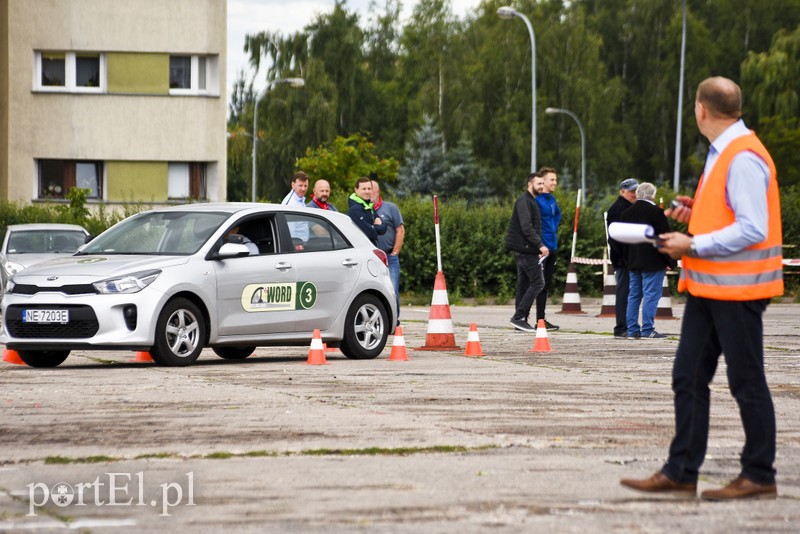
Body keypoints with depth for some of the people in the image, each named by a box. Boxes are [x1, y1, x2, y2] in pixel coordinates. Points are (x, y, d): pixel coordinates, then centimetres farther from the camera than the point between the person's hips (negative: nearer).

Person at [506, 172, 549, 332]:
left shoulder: (532, 202, 21)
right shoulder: (524, 201, -12)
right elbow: (526, 227, -21)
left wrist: (539, 246, 16)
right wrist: (540, 245, -25)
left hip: (523, 250, 10)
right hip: (525, 249, -10)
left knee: (524, 285, 9)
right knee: (537, 282, -11)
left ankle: (520, 320, 11)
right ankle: (519, 317, -12)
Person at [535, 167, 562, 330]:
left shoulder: (552, 199, 13)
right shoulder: (536, 199, -14)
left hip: (552, 246, 9)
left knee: (547, 284, 12)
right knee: (541, 283, -7)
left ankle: (542, 319, 17)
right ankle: (540, 320, -4)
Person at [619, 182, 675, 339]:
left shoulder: (627, 213, 9)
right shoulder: (655, 212, -11)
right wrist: (671, 261, -5)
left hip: (633, 262, 7)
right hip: (652, 262, -7)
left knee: (633, 295, 10)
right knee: (651, 296, -4)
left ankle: (632, 330, 10)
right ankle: (648, 329, -8)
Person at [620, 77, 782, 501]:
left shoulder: (744, 158, -17)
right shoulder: (721, 154, 15)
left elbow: (753, 228, -23)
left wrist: (693, 245, -19)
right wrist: (697, 213, 8)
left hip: (737, 290, -10)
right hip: (708, 288, 10)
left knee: (747, 383, -1)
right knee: (688, 377, 8)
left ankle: (759, 477, 8)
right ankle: (680, 472, 12)